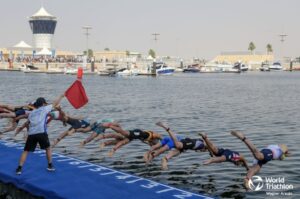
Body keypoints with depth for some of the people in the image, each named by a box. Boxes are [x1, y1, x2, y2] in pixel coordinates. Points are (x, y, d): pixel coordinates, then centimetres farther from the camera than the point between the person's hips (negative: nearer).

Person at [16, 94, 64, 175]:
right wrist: (61, 96, 39)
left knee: (26, 151, 8)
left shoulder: (31, 113, 25)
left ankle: (19, 168, 0)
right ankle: (50, 166, 21)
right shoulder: (44, 108, 16)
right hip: (41, 132, -3)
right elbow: (55, 103, 26)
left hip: (31, 133, 3)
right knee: (48, 148, 18)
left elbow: (28, 123, 23)